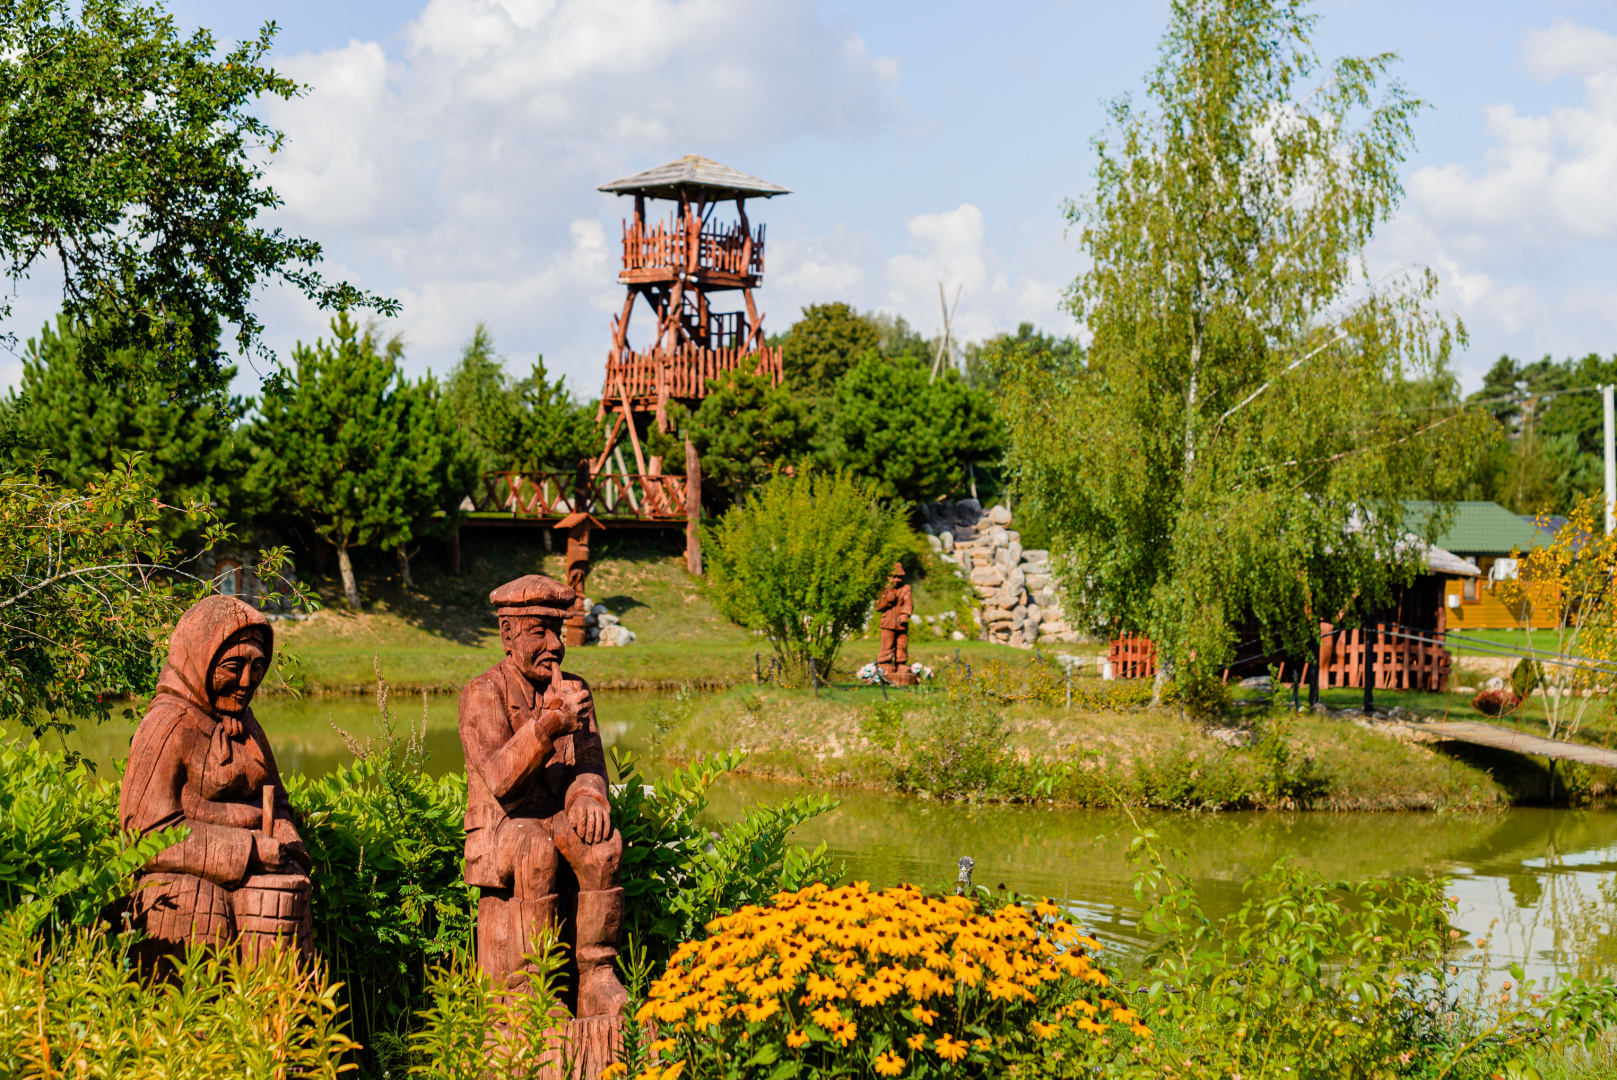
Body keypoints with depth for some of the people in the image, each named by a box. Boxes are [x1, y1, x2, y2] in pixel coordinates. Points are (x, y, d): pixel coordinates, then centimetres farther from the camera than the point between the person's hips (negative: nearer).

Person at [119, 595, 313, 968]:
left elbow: (273, 802, 25)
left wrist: (286, 852, 3)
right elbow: (150, 828, -11)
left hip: (250, 878, 7)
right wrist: (248, 852, -12)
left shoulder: (243, 722, 17)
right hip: (188, 882, -7)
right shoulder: (168, 726, -7)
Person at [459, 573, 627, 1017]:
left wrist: (587, 796, -22)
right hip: (502, 829, -4)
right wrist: (549, 726, -33)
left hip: (559, 823, 4)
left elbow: (588, 765, 3)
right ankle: (529, 982, -28)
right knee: (535, 850, -37)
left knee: (602, 842, -30)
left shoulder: (574, 690, 10)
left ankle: (596, 980, -24)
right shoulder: (483, 694, -7)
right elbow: (501, 781, -20)